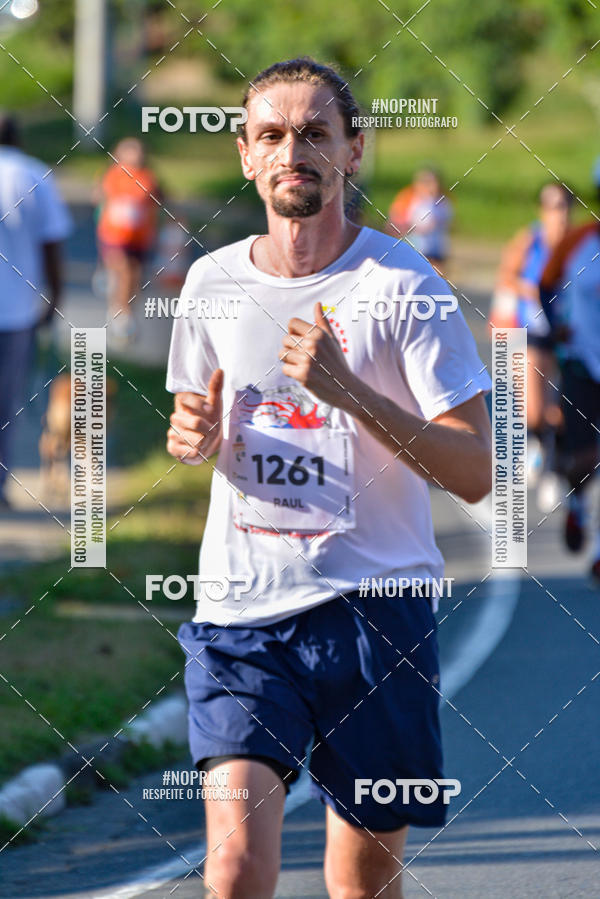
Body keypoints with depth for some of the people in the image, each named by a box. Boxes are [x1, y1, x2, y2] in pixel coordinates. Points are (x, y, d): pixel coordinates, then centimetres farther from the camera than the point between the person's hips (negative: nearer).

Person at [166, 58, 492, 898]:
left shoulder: (402, 285, -5)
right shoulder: (212, 282, 6)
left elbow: (474, 472, -9)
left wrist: (349, 391, -21)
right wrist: (194, 434, -1)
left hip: (376, 607, -2)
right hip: (239, 610, 2)